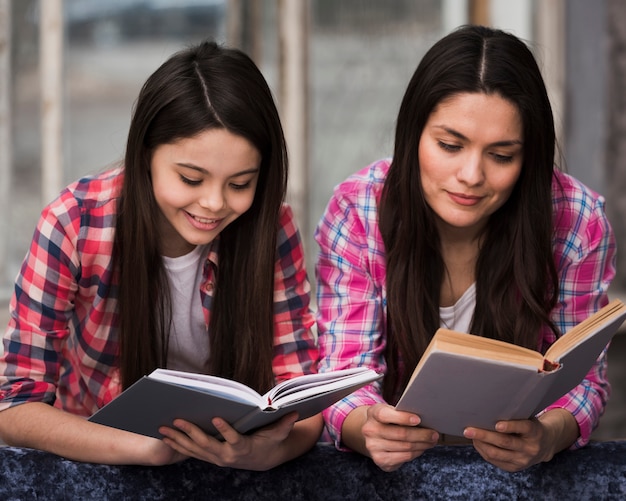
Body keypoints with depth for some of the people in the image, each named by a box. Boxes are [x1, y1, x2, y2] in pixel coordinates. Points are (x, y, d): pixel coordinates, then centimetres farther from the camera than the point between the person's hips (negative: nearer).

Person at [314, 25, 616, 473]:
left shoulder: (578, 221, -12)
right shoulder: (357, 212, -12)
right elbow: (346, 372, -13)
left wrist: (548, 436, -30)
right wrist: (367, 429, -37)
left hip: (515, 469, 2)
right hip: (396, 466, -2)